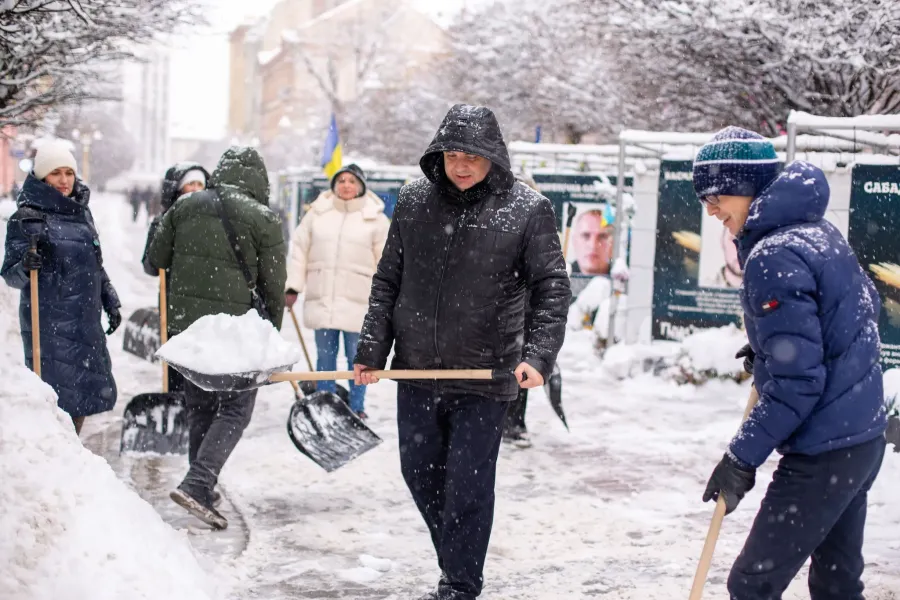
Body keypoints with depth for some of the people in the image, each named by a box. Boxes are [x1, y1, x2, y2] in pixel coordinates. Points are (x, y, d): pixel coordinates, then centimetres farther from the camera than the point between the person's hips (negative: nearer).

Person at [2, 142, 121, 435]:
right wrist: (26, 266, -30)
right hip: (49, 323, -7)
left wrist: (111, 302, 18)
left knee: (86, 394, 12)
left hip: (86, 321, 7)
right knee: (60, 397, -7)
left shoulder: (81, 211, 12)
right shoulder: (26, 218, -8)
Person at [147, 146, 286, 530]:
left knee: (199, 406, 17)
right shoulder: (263, 219, -6)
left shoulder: (185, 206, 5)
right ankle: (196, 484, -13)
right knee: (235, 408, 2)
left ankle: (203, 488, 23)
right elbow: (273, 286, -3)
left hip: (184, 322, 5)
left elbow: (156, 259, 10)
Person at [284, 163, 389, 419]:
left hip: (358, 300, -2)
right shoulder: (317, 213, 7)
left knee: (357, 357, 3)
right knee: (325, 355, 9)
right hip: (321, 299, 2)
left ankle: (357, 408, 14)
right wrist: (292, 286, 5)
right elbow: (299, 250, 10)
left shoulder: (376, 219, 1)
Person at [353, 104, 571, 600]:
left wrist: (538, 355, -19)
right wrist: (372, 349, 4)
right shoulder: (414, 201, 4)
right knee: (421, 474, 15)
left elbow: (552, 289, -6)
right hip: (416, 370, 5)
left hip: (485, 376, -4)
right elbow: (387, 281, 10)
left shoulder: (527, 210, -6)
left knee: (468, 485, 0)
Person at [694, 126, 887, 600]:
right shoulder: (819, 231, 7)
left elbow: (797, 381, -24)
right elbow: (866, 307, 21)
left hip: (823, 453, -10)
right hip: (864, 436, 10)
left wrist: (743, 457, -17)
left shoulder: (773, 257, -21)